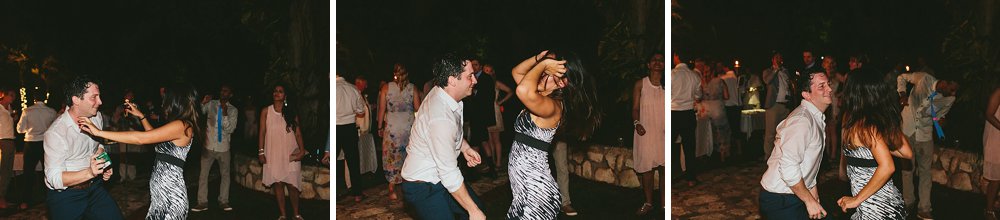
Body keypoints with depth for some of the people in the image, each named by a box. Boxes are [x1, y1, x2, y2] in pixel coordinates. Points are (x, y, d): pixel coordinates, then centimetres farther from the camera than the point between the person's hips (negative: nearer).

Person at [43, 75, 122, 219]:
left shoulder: (97, 118, 0)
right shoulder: (55, 133, -23)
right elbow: (54, 178, -26)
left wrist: (104, 167, 1)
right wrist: (89, 172, -40)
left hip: (93, 186, 6)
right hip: (64, 195, -6)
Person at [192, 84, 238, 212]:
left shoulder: (233, 110, 0)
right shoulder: (211, 104, 2)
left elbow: (230, 129, -10)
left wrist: (225, 113, -21)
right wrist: (203, 103, -20)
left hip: (223, 148, 0)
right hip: (209, 146, 0)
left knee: (225, 174, 8)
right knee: (203, 174, 0)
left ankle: (223, 202, 19)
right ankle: (202, 203, 6)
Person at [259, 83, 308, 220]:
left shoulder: (291, 112, 5)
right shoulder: (266, 111, 5)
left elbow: (298, 133, 2)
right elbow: (262, 132, 5)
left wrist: (302, 150, -10)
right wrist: (261, 152, -1)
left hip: (290, 153, -1)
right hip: (273, 154, 1)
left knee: (292, 184, -4)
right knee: (278, 184, 0)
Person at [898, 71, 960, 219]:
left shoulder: (950, 100, -7)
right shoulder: (924, 79, -16)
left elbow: (939, 116, 9)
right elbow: (902, 78, -2)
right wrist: (903, 94, -17)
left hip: (925, 135, 2)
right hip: (906, 130, -2)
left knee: (925, 171, 4)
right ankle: (908, 201, 26)